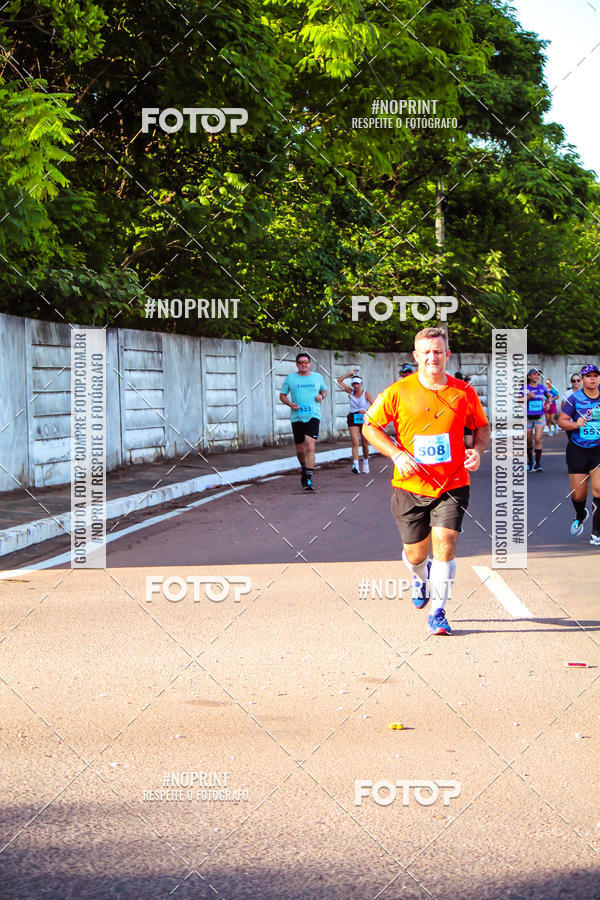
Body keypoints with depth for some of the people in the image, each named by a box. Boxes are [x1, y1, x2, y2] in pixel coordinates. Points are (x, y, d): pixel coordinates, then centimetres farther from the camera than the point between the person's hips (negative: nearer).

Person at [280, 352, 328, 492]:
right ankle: (304, 469, 38)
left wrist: (322, 396, 0)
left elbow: (324, 390, 23)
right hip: (297, 417, 1)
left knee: (310, 448, -16)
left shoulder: (318, 377, 8)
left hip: (313, 416, -1)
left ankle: (308, 479, -17)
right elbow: (282, 395, 11)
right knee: (300, 450, 9)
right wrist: (290, 404, -9)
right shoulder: (290, 378, 5)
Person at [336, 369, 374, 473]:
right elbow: (339, 381, 1)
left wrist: (366, 411, -26)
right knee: (355, 442, -15)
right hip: (353, 420, 0)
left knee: (365, 444, 8)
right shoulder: (350, 392, 4)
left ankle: (365, 463, 31)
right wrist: (349, 373, 2)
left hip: (365, 419, 0)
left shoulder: (366, 394, -1)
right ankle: (355, 465, -26)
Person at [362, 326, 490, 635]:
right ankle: (421, 577, 48)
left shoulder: (464, 392, -1)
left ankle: (438, 613, -2)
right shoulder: (398, 393, -6)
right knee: (415, 554, 10)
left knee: (445, 546, -14)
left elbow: (481, 426, 14)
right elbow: (369, 426, 1)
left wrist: (477, 450, -7)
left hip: (452, 485, 0)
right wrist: (396, 454, -13)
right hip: (410, 487, 0)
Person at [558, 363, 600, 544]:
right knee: (578, 495, 4)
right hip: (577, 451, 0)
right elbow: (561, 421, -5)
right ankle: (581, 515, 41)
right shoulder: (575, 398, -5)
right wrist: (576, 424, -22)